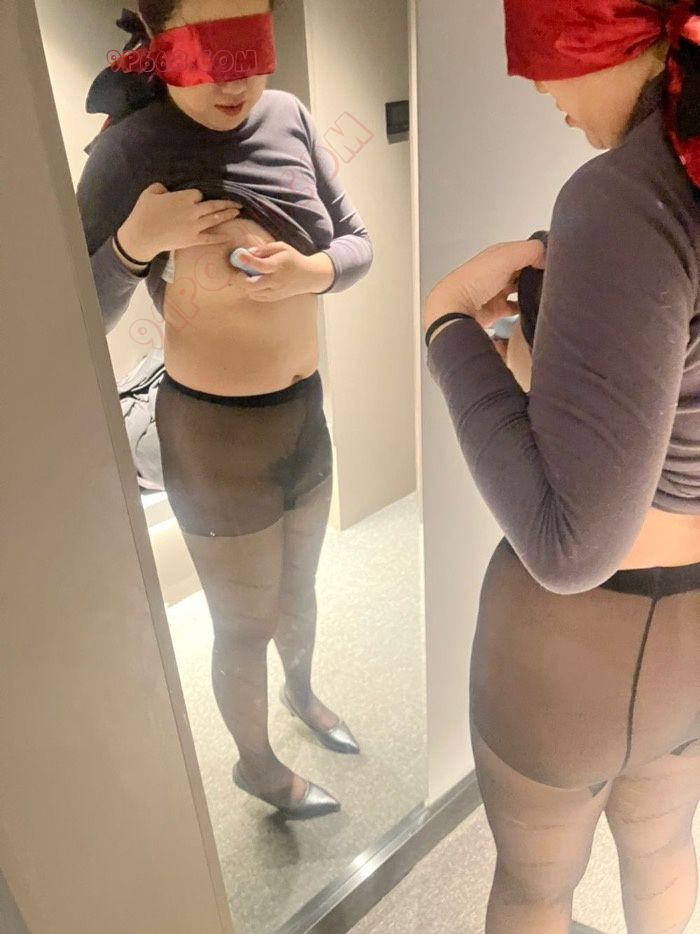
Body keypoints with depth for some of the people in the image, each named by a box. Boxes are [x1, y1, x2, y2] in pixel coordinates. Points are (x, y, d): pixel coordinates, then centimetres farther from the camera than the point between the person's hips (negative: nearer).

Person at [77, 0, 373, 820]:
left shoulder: (288, 117, -2)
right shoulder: (132, 147, -17)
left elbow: (358, 242, 3)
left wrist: (316, 270, -18)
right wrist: (136, 241, -32)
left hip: (306, 407, 6)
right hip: (214, 432, -5)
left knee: (298, 587, 27)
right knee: (245, 625, 14)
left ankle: (302, 692, 58)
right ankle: (256, 765, 43)